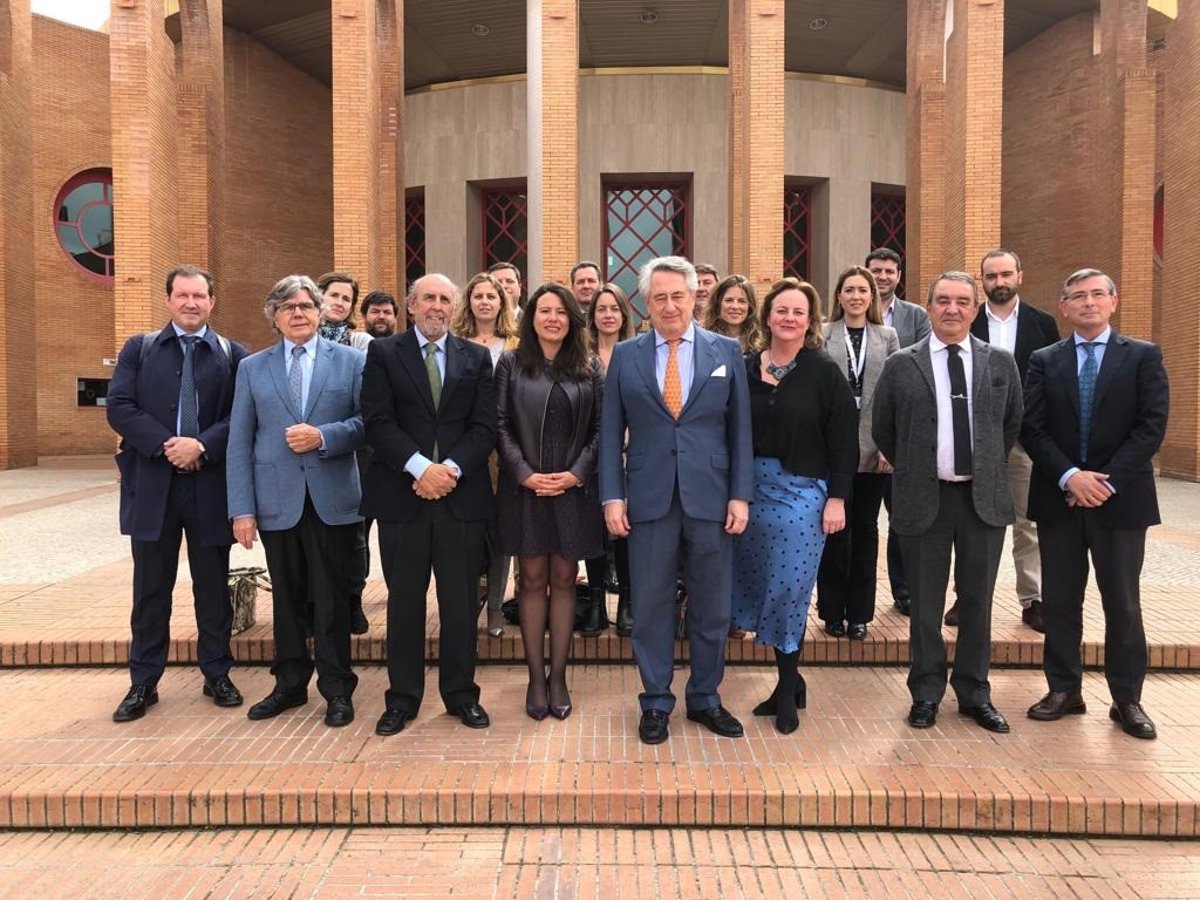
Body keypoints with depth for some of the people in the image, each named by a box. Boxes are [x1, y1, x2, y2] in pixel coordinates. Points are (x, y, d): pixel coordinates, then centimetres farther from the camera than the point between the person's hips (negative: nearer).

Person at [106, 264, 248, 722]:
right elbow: (119, 408, -2)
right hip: (152, 483, 1)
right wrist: (164, 444, -15)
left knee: (213, 586, 10)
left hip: (211, 484, -1)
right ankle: (143, 682, 21)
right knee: (151, 588, 9)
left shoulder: (234, 355, 5)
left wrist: (203, 445, -17)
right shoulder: (139, 349, 8)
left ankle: (217, 675, 23)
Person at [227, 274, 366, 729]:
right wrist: (242, 508, -2)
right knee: (287, 597, 12)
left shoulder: (351, 361, 4)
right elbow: (239, 441, 5)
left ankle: (337, 689, 17)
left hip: (332, 499, -2)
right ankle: (290, 684, 27)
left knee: (332, 598, 5)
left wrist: (323, 436, -18)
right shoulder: (253, 368, 8)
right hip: (278, 500, 2)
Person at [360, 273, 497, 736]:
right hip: (401, 494, -1)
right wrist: (420, 467, -16)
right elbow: (378, 421, -5)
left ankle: (462, 694, 21)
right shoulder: (383, 353, 5)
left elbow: (484, 425, 2)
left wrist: (451, 468, -12)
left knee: (461, 601, 7)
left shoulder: (476, 357, 10)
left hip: (461, 493, 1)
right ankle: (402, 698, 20)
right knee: (404, 600, 8)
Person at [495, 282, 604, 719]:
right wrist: (524, 473, -11)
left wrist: (576, 473, -10)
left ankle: (558, 676, 15)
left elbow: (599, 430, 3)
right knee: (533, 580, 5)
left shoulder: (589, 370, 6)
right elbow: (501, 425, -1)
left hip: (573, 489, 1)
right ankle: (535, 677, 14)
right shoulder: (511, 365, 4)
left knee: (563, 580, 6)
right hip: (525, 488, -1)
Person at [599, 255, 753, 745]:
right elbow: (611, 433, 4)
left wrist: (740, 495, -2)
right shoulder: (625, 355, 5)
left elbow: (740, 428, 4)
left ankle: (705, 698, 28)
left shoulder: (726, 351, 4)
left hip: (710, 498, 0)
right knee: (651, 606, 8)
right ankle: (656, 702, 24)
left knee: (711, 606, 10)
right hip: (649, 499, 0)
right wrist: (612, 497, -3)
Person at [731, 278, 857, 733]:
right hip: (751, 491, 4)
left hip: (802, 494, -4)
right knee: (758, 587, 9)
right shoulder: (745, 369, 5)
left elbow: (843, 440, -4)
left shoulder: (825, 373, -3)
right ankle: (789, 682, 27)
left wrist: (836, 499, -9)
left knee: (789, 590, -1)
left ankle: (788, 688, 18)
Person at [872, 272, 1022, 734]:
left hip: (984, 498, 2)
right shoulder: (901, 365, -2)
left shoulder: (1000, 362, 4)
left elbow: (1012, 423, 15)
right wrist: (913, 470, 6)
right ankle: (926, 693, 24)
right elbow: (882, 431, 6)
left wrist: (990, 466, 11)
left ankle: (974, 693, 27)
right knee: (926, 603, 8)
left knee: (977, 600, 11)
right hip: (924, 499, -2)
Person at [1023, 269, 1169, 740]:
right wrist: (1069, 477, -14)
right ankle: (1064, 689, 21)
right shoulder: (1044, 361, 6)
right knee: (1059, 601, 8)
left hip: (1121, 499, -1)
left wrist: (1106, 481, -14)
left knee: (1123, 604, 6)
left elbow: (1151, 427, -6)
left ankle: (1127, 699, 19)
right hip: (1058, 498, 2)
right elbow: (1032, 428, -2)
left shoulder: (1143, 357, 2)